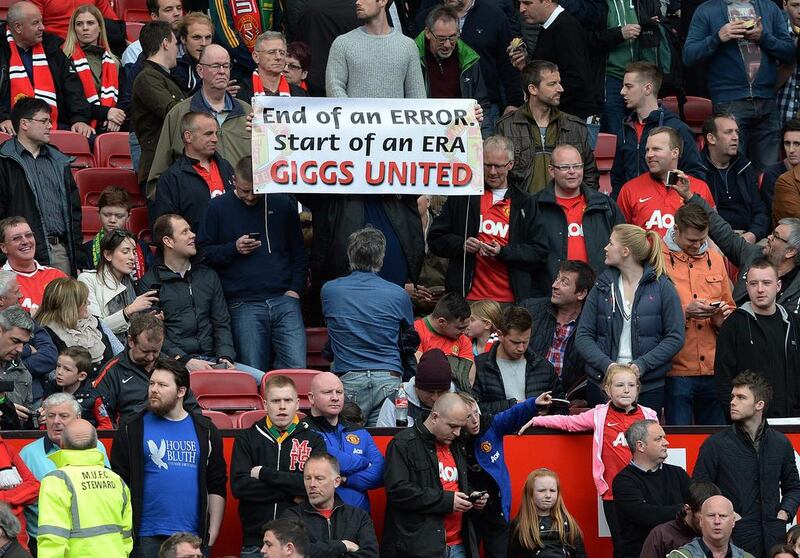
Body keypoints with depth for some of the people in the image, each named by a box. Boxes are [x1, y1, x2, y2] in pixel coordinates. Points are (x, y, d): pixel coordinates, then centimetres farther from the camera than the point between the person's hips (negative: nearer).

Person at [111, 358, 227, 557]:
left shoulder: (205, 430, 10)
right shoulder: (131, 430, 3)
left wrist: (212, 533, 4)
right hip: (147, 539, -2)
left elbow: (217, 488, 11)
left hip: (195, 538, 2)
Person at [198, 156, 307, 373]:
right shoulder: (218, 207, 7)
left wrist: (295, 289, 4)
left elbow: (298, 252, 16)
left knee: (296, 367, -10)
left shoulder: (283, 204, 11)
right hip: (243, 305, -1)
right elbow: (203, 252, 7)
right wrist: (233, 249, -8)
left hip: (284, 299, 1)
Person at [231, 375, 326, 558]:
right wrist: (292, 492, -10)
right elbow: (239, 486, -6)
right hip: (255, 541, 1)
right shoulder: (247, 439, 8)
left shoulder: (314, 441, 6)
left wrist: (264, 474, -9)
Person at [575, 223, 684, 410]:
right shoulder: (602, 287, 8)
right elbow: (583, 336, 5)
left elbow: (676, 337, -2)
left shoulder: (662, 287, -1)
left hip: (649, 387, -3)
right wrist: (607, 365, -13)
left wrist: (642, 364, -15)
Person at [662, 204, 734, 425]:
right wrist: (684, 312, -18)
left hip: (713, 370, 5)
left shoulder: (715, 258, 14)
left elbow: (730, 307, 23)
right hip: (677, 371, -5)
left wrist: (722, 317, 0)